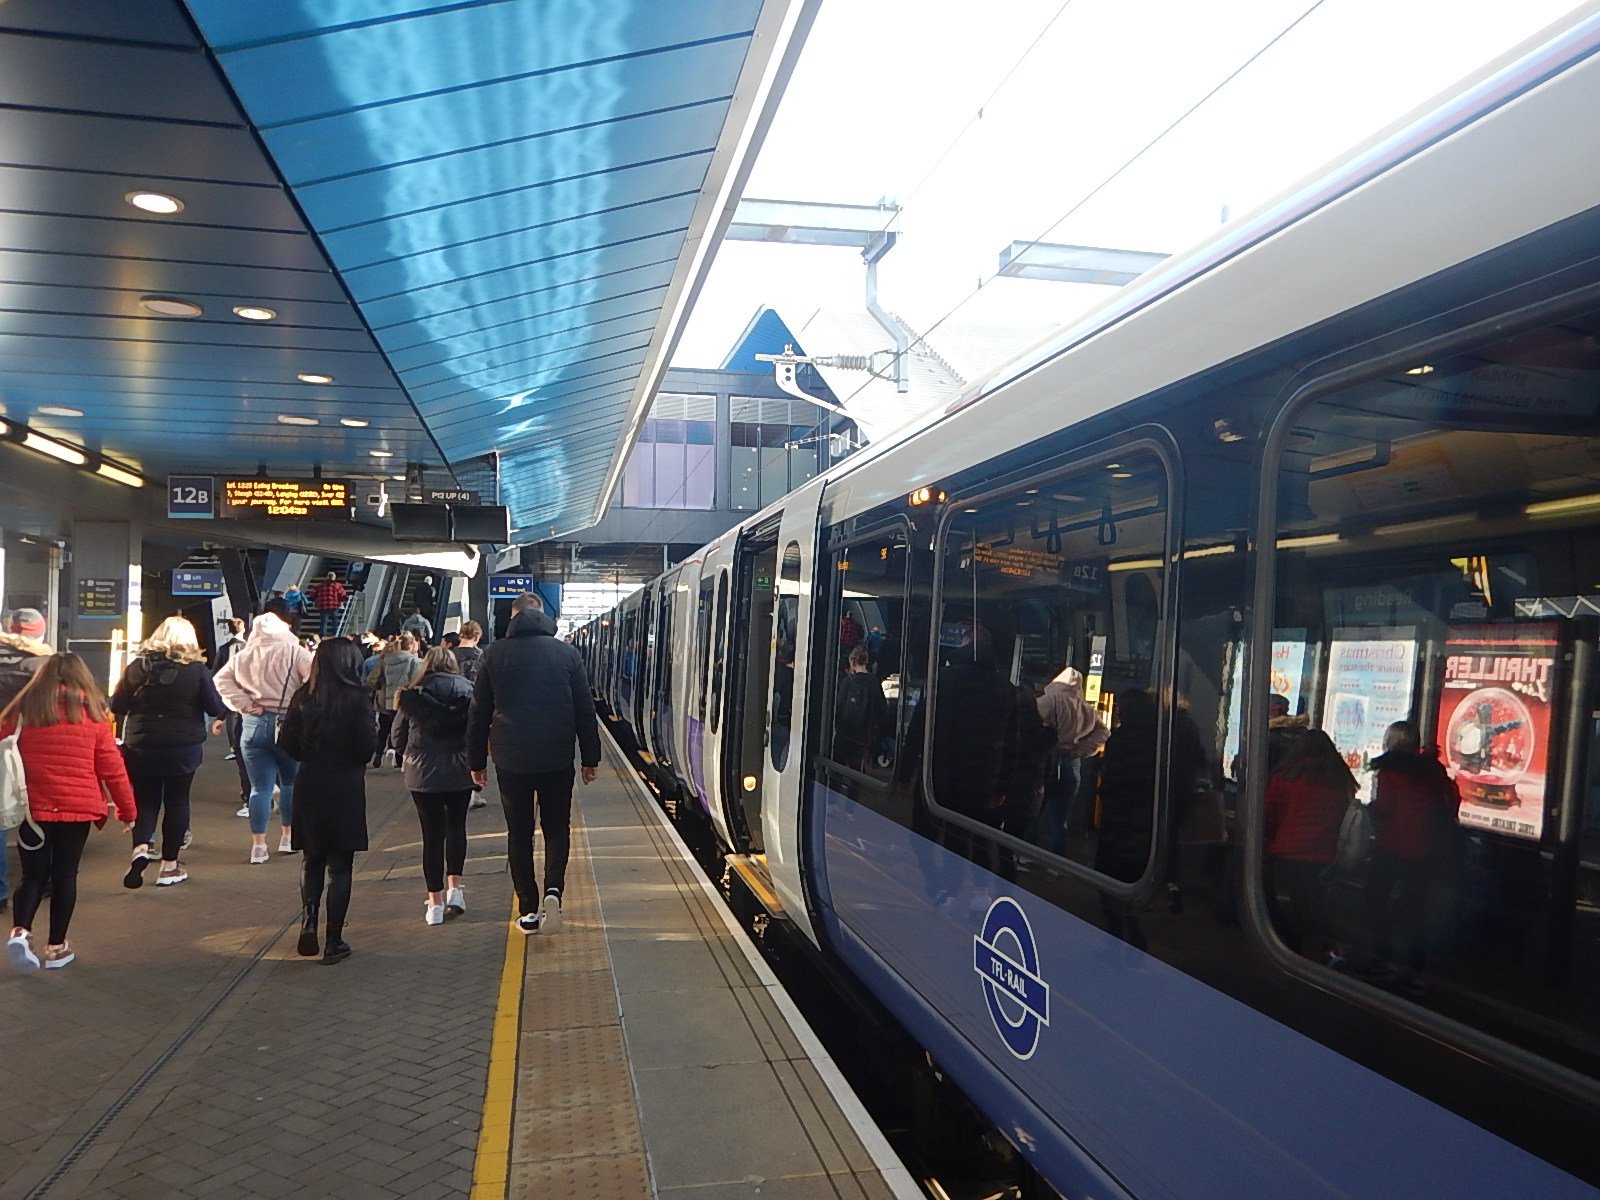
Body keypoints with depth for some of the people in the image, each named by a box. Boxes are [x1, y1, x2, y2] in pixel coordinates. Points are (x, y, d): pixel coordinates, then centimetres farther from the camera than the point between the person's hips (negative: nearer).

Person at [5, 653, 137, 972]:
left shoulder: (24, 710, 3)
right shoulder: (93, 713, -1)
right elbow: (112, 767, -1)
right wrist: (127, 809, 7)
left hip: (33, 808, 1)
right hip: (78, 808, -1)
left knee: (34, 875, 12)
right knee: (65, 876, 9)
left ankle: (20, 932, -9)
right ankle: (56, 947, 15)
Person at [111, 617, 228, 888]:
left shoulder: (138, 667, -1)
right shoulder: (196, 670, -8)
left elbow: (116, 707, 2)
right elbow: (215, 708, -7)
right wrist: (226, 710, 15)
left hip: (141, 746, 2)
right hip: (184, 748, -2)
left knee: (145, 800, 15)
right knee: (176, 802, 10)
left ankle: (140, 848, -9)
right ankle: (169, 866, 15)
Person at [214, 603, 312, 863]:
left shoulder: (243, 655, 5)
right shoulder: (295, 653, -9)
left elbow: (222, 679, 3)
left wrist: (244, 704, -1)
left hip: (254, 724, 3)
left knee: (260, 787, 6)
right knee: (291, 782, 15)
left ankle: (258, 844, 4)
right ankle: (288, 836, 22)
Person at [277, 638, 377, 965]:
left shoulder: (303, 698, 0)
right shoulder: (357, 699, -12)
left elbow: (287, 745, 2)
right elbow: (367, 748, -14)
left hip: (309, 789, 4)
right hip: (345, 791, -3)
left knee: (313, 860, 20)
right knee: (340, 866, 5)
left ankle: (308, 918, 0)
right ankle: (333, 942, 9)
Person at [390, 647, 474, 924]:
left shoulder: (411, 695, 0)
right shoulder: (467, 690, -2)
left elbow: (397, 739, 2)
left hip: (422, 774, 0)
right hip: (459, 772, 0)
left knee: (432, 834, 6)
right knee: (456, 826, 20)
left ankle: (435, 902, 9)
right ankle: (455, 888, 12)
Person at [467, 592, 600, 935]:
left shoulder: (495, 654, 1)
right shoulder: (567, 653, 1)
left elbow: (479, 713, 3)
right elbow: (585, 710, 1)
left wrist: (476, 760, 11)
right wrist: (590, 757, 8)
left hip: (510, 761, 0)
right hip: (557, 759, 0)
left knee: (519, 833, 11)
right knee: (557, 828, 13)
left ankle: (528, 910, 11)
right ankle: (553, 889, -10)